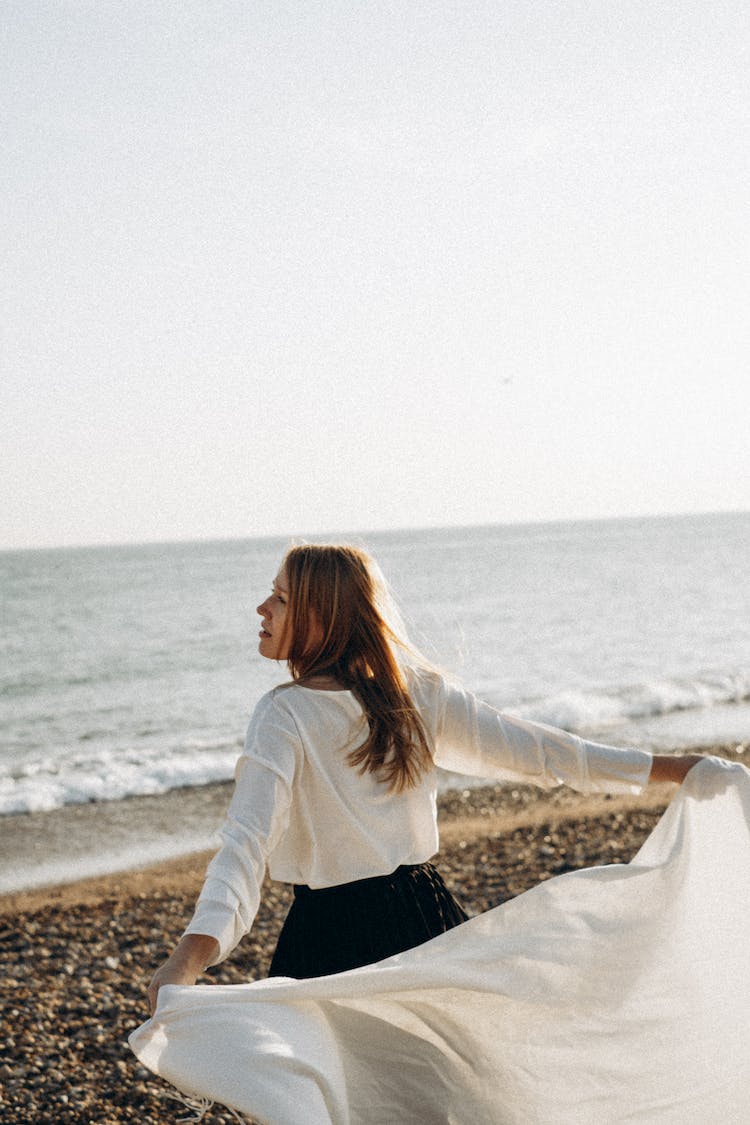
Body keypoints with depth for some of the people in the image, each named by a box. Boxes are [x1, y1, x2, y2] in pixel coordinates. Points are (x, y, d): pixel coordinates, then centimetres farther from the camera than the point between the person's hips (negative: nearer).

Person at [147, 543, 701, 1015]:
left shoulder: (283, 716, -14)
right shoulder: (420, 691, 0)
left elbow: (248, 839, -29)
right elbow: (527, 748, 4)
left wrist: (190, 956, -42)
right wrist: (666, 767, 12)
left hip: (332, 943, -5)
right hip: (424, 920, 5)